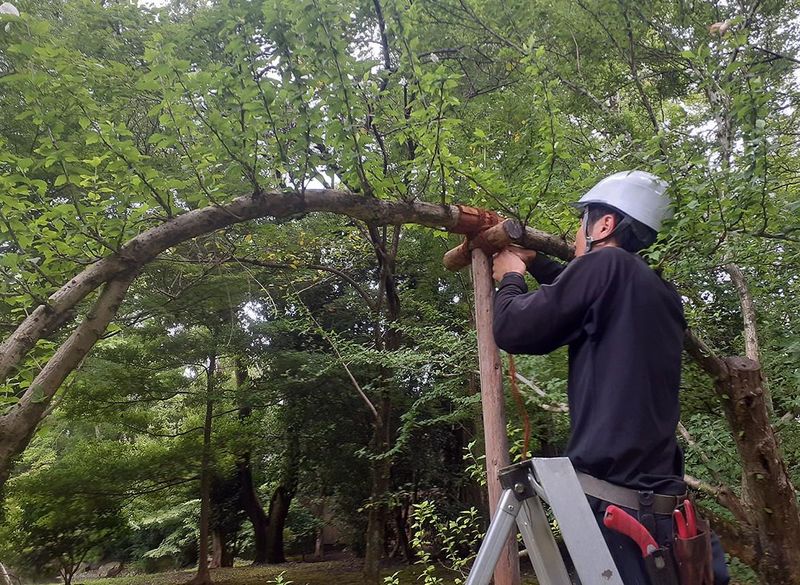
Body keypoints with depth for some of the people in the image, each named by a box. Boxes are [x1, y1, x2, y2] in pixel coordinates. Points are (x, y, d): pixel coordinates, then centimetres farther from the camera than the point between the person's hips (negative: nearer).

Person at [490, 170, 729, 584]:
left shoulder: (607, 263, -11)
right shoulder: (662, 293, 13)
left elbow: (514, 331, -10)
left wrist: (510, 279, 9)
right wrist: (533, 261, 35)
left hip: (615, 498, -8)